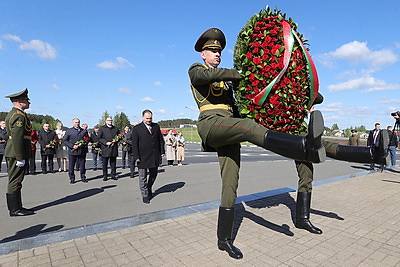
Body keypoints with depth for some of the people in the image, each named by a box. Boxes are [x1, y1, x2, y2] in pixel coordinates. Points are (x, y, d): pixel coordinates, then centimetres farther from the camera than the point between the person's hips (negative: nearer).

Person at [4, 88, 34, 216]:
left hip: (13, 153, 11)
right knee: (15, 182, -3)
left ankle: (17, 207, 24)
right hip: (16, 153, -11)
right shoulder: (19, 115, -15)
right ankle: (15, 209, 5)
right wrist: (20, 158, -21)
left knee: (15, 181, 14)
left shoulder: (12, 114, 18)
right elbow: (17, 138, -22)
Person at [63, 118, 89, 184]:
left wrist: (82, 144, -7)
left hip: (82, 151, 1)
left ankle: (83, 177, 19)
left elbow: (87, 139, 12)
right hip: (72, 152, -1)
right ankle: (72, 179, 15)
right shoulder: (68, 131, 6)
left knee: (82, 165, 8)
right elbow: (64, 141, 1)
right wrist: (72, 146, -11)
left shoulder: (84, 131, 12)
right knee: (71, 166, 4)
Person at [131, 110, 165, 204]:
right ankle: (145, 195, 17)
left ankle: (149, 189, 38)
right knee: (143, 177, 4)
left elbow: (161, 140, 12)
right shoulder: (137, 128, -4)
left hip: (155, 156, 4)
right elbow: (134, 144, -6)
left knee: (154, 174, 15)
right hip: (143, 157, -4)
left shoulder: (156, 126, 8)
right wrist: (136, 157, -12)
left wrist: (162, 151, 5)